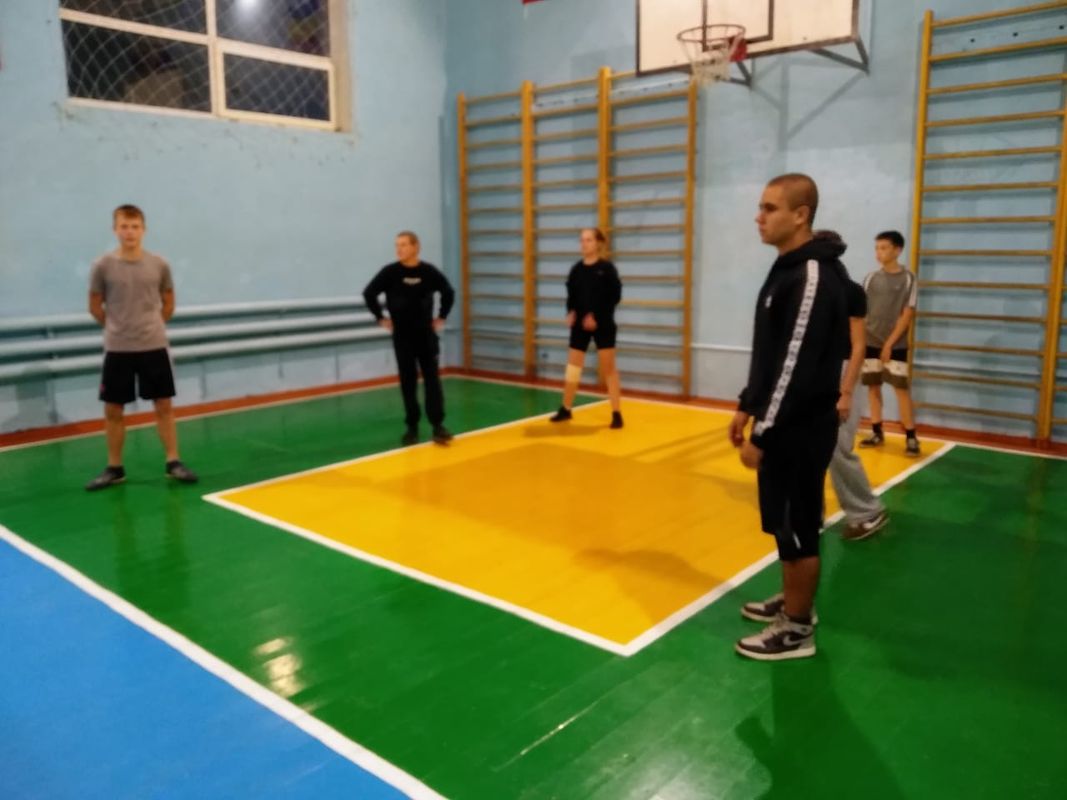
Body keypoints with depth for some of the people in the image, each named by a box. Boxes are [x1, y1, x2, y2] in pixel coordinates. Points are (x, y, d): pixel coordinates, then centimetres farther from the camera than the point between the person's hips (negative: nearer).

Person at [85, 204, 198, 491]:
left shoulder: (159, 265, -2)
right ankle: (114, 468, 19)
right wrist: (117, 328, 8)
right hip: (117, 349, 0)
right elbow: (95, 307, 5)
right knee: (113, 410, 6)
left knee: (164, 405, 4)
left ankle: (173, 462, 14)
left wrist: (152, 327, 8)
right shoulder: (103, 266, -6)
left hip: (154, 347, 1)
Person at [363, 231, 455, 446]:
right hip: (402, 336, 0)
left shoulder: (429, 271, -5)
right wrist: (381, 318, 3)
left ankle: (438, 425, 2)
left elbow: (449, 293, 11)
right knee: (407, 381, 6)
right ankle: (411, 427, 14)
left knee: (432, 378, -2)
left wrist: (441, 317, 8)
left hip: (426, 334, 0)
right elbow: (369, 293, 3)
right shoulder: (390, 272, -7)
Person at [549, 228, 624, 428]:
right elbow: (571, 295, 10)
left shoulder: (607, 268, -8)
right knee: (572, 365, 9)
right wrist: (571, 312, -10)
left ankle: (617, 414, 7)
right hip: (580, 324, 4)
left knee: (609, 368, 1)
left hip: (603, 325, -4)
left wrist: (596, 316, -18)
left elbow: (614, 296, -11)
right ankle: (566, 409, 23)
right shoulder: (576, 269, 4)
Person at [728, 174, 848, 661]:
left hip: (801, 430, -9)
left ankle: (796, 629, 15)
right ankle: (792, 601, 35)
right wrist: (748, 408, 17)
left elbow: (798, 367, -23)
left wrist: (762, 434, -20)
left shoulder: (814, 276, -19)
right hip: (783, 425, 9)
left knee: (797, 529, 2)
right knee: (785, 524, 19)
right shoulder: (787, 269, 12)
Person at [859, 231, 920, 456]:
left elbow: (907, 315, -7)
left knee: (902, 389, -5)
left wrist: (890, 343, -12)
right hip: (870, 342, 4)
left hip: (896, 345, -4)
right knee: (873, 387, 7)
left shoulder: (908, 278, -4)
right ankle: (877, 433, 16)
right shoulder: (871, 278, 6)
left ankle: (911, 437, 1)